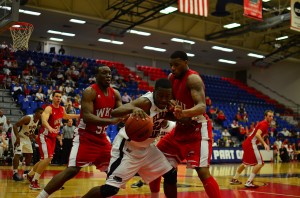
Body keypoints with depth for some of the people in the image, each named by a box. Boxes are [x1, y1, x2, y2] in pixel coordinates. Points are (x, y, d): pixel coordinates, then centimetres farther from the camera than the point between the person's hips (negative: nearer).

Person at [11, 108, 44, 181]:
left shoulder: (38, 120, -3)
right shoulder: (28, 118, -29)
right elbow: (15, 126, -30)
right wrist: (17, 138, -37)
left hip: (26, 137, 9)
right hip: (18, 136, -9)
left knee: (29, 154, 12)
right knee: (17, 154, -18)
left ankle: (26, 171, 27)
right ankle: (15, 173, -14)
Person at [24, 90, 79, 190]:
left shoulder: (62, 109, 4)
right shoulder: (49, 108, -21)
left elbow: (65, 116, 28)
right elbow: (44, 120, -39)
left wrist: (79, 116, 24)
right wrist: (50, 128, -58)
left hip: (53, 137, 8)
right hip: (44, 136, -8)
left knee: (45, 159, 17)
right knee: (47, 158, -21)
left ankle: (30, 174, 37)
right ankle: (34, 182, -13)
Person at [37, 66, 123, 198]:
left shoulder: (115, 94, 5)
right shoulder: (90, 92, -16)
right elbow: (87, 117, -27)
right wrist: (111, 121, -37)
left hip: (101, 138, 7)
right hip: (85, 137, -7)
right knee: (72, 170, -17)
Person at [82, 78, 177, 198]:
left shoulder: (167, 103, -5)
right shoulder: (146, 101, -28)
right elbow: (114, 112, -43)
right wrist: (133, 108, -63)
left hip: (146, 147, 8)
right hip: (128, 146, -8)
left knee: (171, 175, 9)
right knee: (111, 188, -16)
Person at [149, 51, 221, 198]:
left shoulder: (193, 78, -21)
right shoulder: (172, 77, 4)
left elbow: (202, 107, -34)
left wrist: (184, 113, -53)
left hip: (198, 128, -8)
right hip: (181, 128, 8)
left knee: (203, 172, -18)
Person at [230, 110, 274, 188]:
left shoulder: (263, 123, 17)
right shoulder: (264, 124, -13)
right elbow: (257, 135, -28)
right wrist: (264, 144, -34)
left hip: (247, 143, 10)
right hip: (251, 144, -10)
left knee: (245, 163, 23)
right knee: (260, 163, -12)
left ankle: (234, 179, 32)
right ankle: (249, 182, -16)